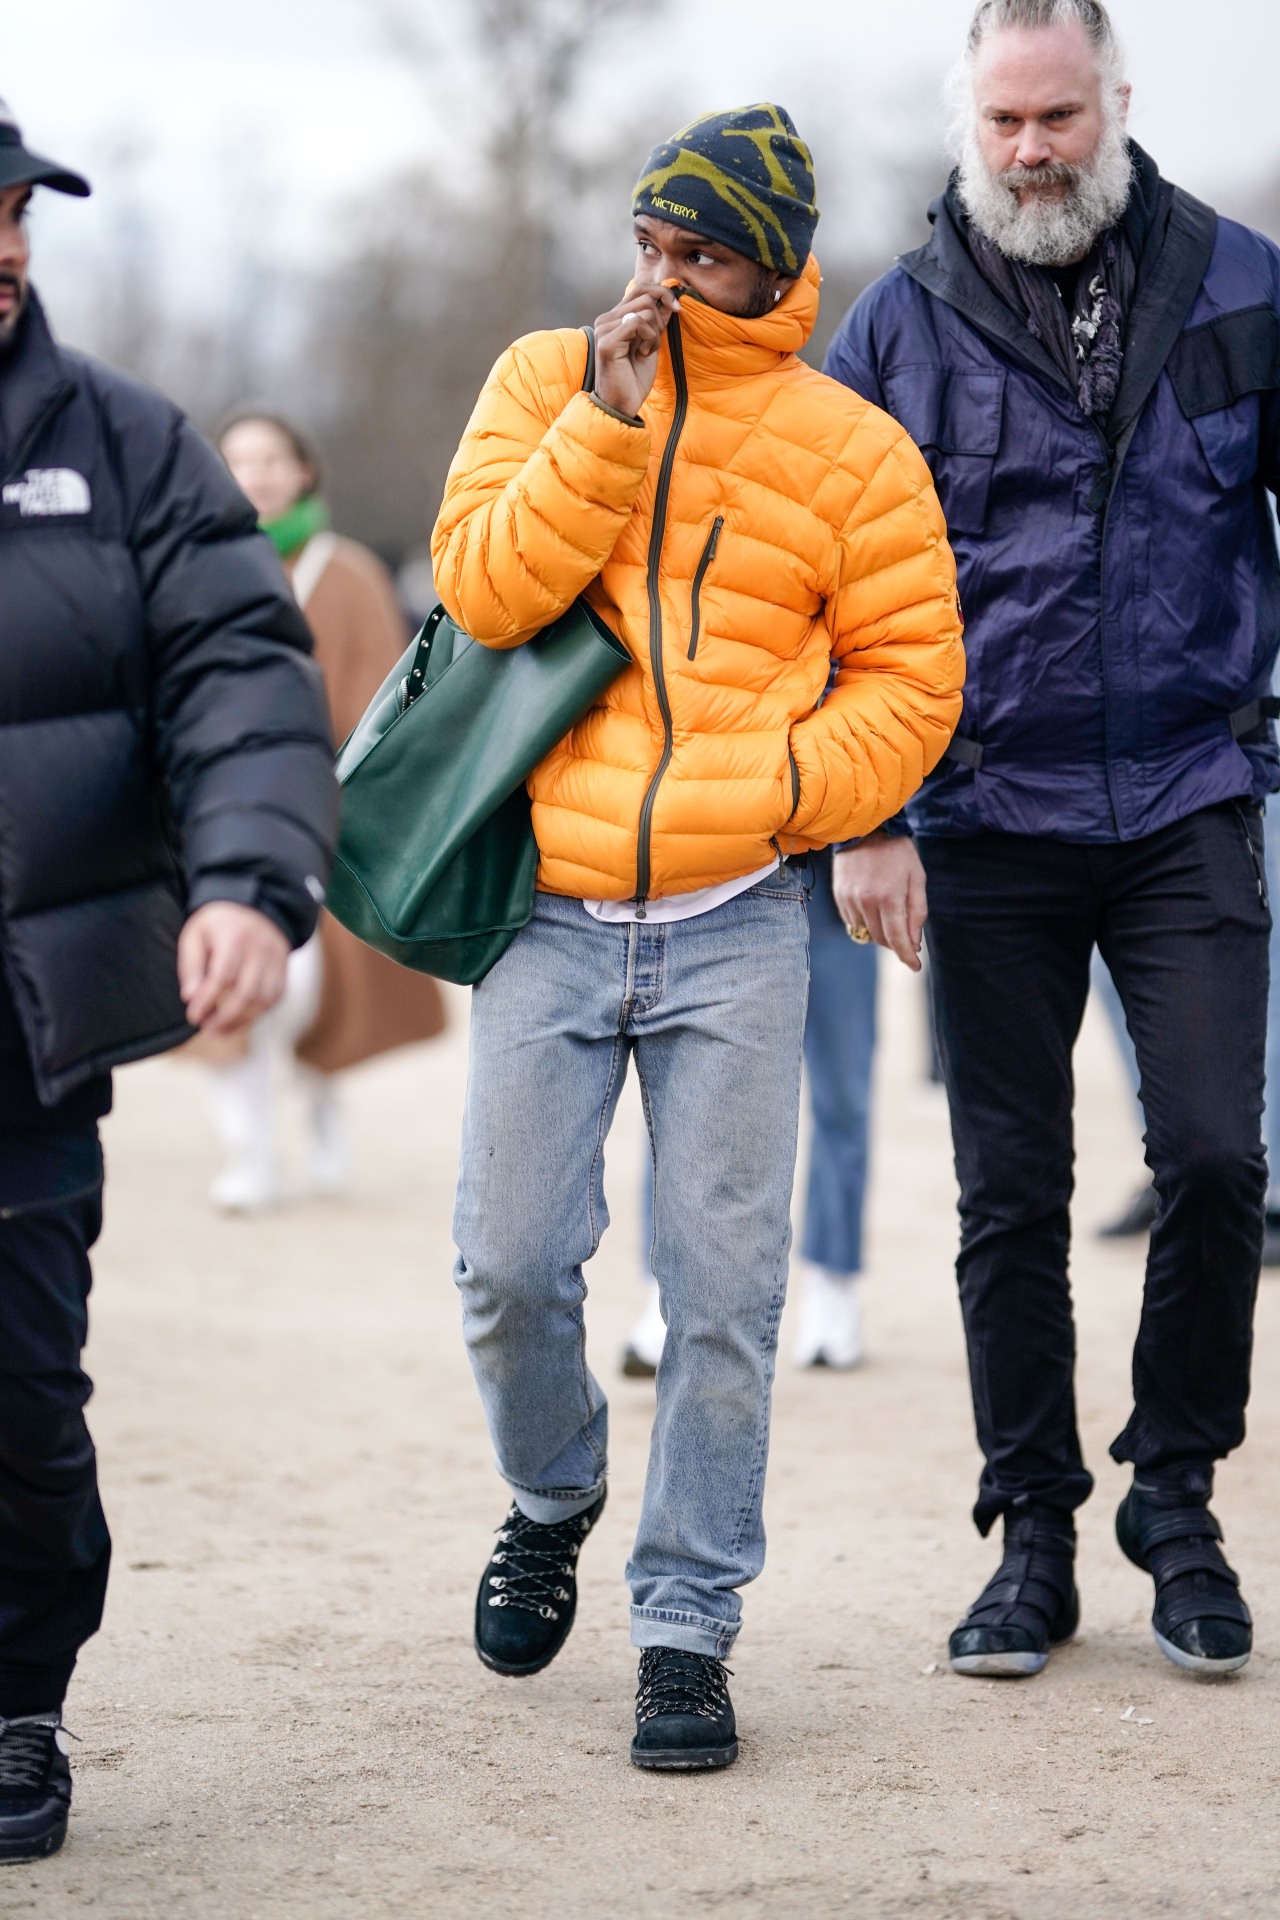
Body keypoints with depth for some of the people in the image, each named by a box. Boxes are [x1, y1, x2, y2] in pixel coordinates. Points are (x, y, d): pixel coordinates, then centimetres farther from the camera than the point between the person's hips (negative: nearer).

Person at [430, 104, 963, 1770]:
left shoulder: (849, 449, 2)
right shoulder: (546, 382, 6)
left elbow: (911, 679, 4)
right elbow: (482, 586, -7)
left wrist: (780, 791, -11)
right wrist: (608, 420, -14)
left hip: (734, 924, -1)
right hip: (547, 911, 1)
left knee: (723, 1288, -2)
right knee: (512, 1263, 1)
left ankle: (688, 1627, 9)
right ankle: (552, 1498, 31)